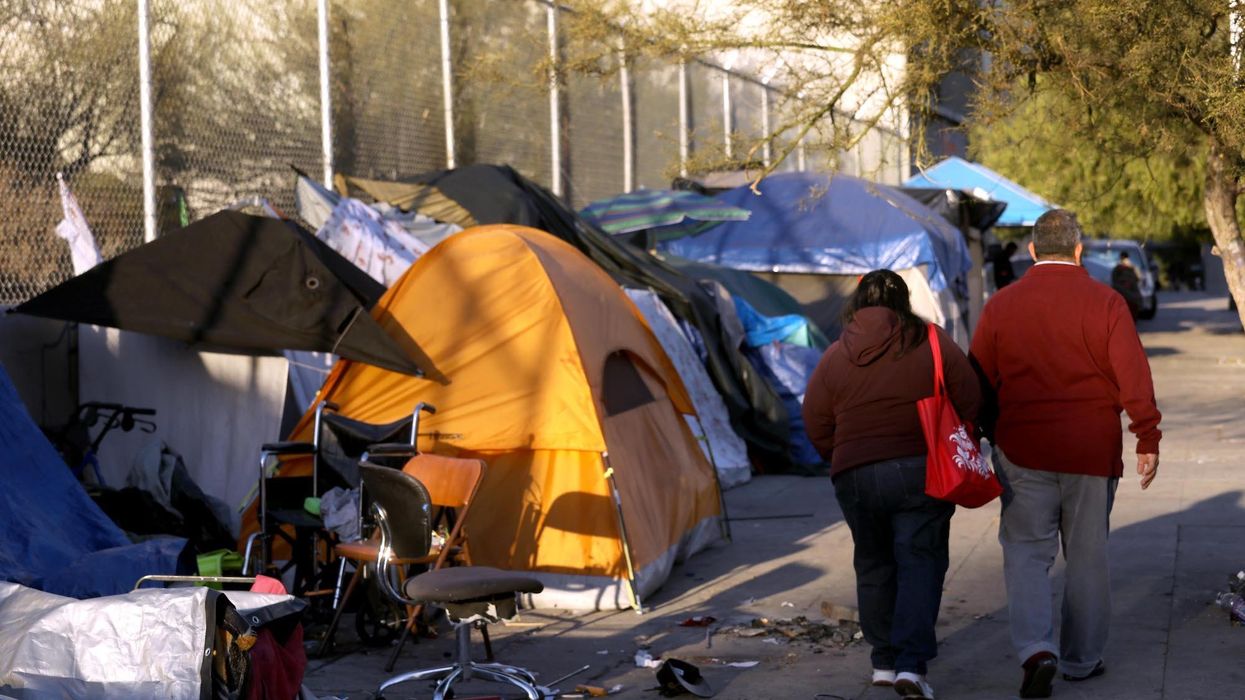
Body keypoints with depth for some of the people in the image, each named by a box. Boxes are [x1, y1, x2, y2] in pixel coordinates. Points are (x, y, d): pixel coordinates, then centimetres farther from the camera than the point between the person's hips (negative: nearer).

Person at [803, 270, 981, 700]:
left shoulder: (834, 358, 3)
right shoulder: (934, 343, 0)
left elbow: (817, 429, 6)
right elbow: (970, 404, 0)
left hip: (855, 477, 2)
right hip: (922, 471, -1)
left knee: (873, 567, 15)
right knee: (919, 563, 1)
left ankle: (885, 663, 22)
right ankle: (911, 665, -11)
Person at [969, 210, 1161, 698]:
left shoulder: (1000, 306, 3)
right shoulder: (1105, 302, -3)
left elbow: (979, 382, 5)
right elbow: (1133, 375, -8)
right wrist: (1148, 439, -3)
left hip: (1022, 450, 0)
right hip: (1092, 451, 0)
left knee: (1026, 552, 5)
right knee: (1087, 556, 11)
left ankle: (1036, 649, -15)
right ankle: (1083, 659, 19)